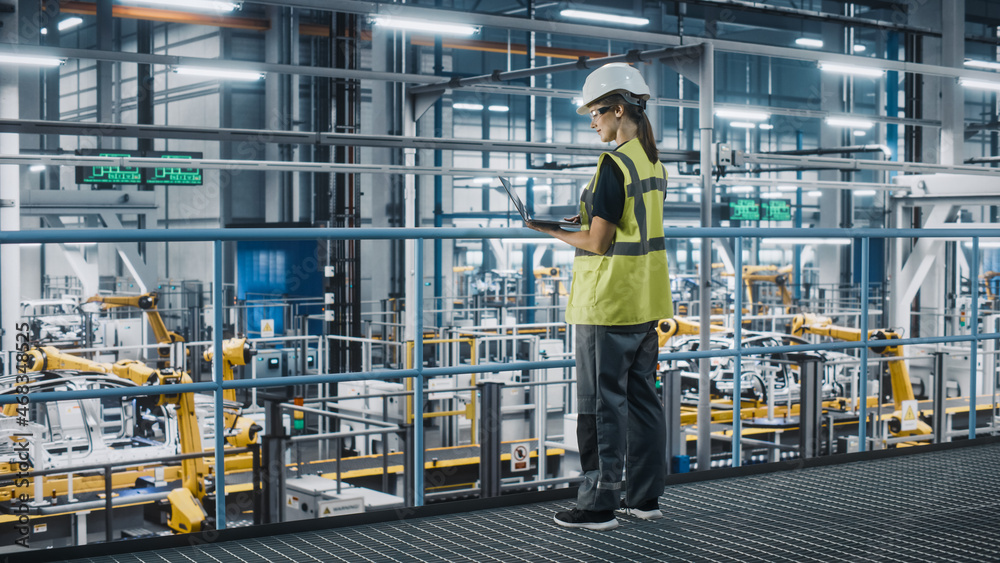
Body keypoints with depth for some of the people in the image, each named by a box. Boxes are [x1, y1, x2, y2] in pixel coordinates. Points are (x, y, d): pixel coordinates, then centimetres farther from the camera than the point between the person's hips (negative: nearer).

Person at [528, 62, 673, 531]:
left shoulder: (614, 164, -17)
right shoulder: (653, 161, 10)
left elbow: (599, 242, -19)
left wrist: (553, 232, -4)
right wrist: (586, 220, 14)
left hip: (609, 304, -9)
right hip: (646, 302, 9)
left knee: (602, 405, -2)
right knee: (641, 398, 14)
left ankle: (599, 505, 4)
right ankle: (644, 496, 21)